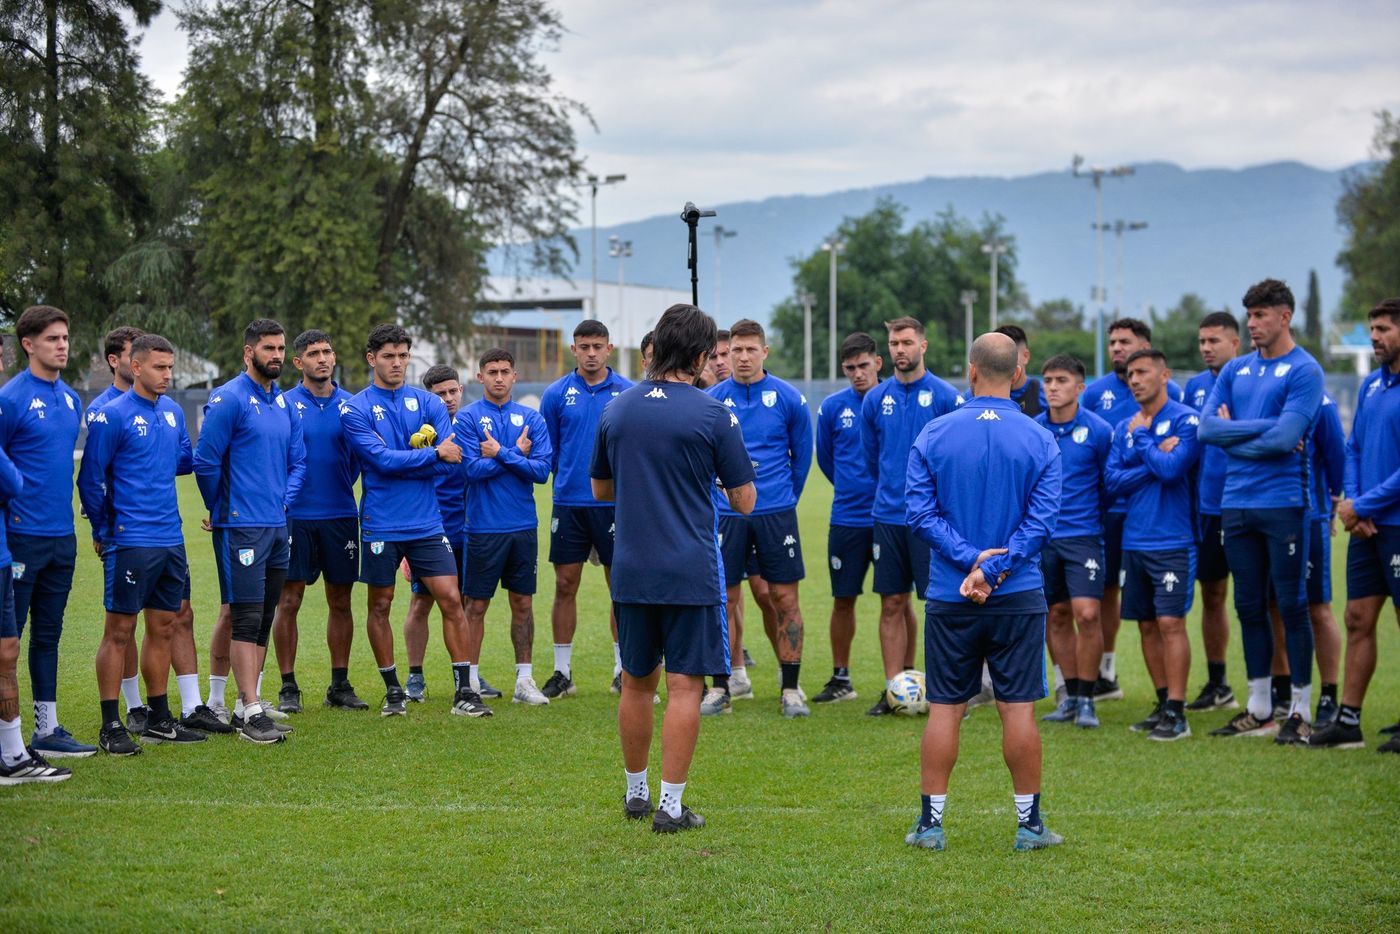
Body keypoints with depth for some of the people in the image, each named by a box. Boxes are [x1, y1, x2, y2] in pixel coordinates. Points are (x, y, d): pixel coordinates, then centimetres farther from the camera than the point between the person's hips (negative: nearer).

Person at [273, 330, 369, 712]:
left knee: (340, 602, 8)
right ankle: (288, 688, 7)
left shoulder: (351, 405, 6)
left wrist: (340, 488, -3)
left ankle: (340, 685, 16)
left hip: (341, 516, 3)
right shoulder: (283, 404, -1)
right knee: (288, 602, -1)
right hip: (294, 518, -3)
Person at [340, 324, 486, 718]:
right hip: (381, 526, -2)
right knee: (380, 606, 7)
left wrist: (402, 462, -12)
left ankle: (464, 692, 0)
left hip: (427, 523, 2)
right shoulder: (356, 410, -4)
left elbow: (451, 456, -3)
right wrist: (432, 454, -13)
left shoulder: (427, 402, 6)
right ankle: (393, 691, 20)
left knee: (451, 600, -4)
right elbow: (382, 460, -16)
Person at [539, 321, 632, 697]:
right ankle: (562, 672, 11)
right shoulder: (557, 394, 3)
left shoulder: (628, 393, 1)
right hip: (569, 505, 1)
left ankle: (623, 670, 13)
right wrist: (567, 477, 5)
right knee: (565, 586, 3)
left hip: (615, 505, -1)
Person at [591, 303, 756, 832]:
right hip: (691, 572, -4)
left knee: (636, 684, 16)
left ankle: (636, 793, 27)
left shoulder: (616, 410, 5)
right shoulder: (714, 416, -9)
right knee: (684, 687, 0)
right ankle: (671, 806, -1)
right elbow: (743, 501, -4)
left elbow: (601, 490, 17)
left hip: (631, 571, 5)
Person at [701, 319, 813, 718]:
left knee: (785, 599, 0)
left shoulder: (788, 398, -1)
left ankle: (790, 690, 7)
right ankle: (721, 688, 10)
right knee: (725, 599, 2)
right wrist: (715, 495, 12)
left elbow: (802, 455, 9)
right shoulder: (712, 400, 1)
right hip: (726, 515, 1)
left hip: (776, 514, -1)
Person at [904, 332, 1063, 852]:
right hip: (1019, 596, -1)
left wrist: (971, 559, -10)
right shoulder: (1040, 441, -3)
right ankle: (1029, 824, 9)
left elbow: (920, 514, -7)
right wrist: (993, 568, -11)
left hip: (949, 597, 1)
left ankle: (930, 822, 10)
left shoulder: (933, 436, -2)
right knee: (1019, 709, 3)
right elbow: (1042, 520, -9)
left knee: (944, 709, 6)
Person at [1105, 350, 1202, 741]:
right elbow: (1112, 481, 2)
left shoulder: (1185, 420, -6)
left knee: (1170, 623, -10)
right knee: (1148, 625, 9)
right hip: (1134, 542, 6)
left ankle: (1176, 714, -7)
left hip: (1172, 542, -6)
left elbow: (1171, 469, -19)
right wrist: (1155, 459, -9)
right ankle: (1163, 704, 18)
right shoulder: (1124, 428, 12)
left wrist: (1141, 437, -6)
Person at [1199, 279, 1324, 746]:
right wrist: (1264, 428, -8)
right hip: (1236, 502, 6)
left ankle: (1300, 711, 6)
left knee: (1291, 605, -1)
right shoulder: (1235, 370, 14)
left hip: (1283, 502, -6)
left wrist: (1233, 436, -5)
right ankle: (1258, 710, 18)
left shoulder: (1304, 371, -5)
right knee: (1250, 606, 10)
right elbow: (1207, 427, 2)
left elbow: (1284, 438, -16)